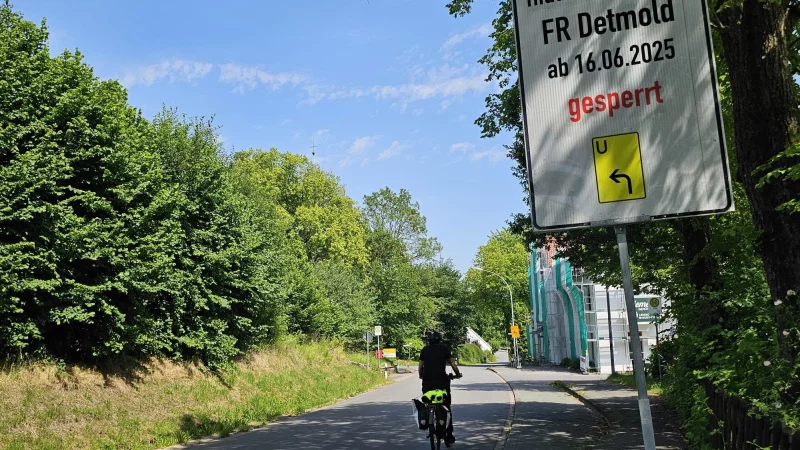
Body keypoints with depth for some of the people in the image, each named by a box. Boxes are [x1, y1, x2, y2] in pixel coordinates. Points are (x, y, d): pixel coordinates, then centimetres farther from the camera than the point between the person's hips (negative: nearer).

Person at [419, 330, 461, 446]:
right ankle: (448, 436, 8)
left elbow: (420, 366, 10)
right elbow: (453, 364, 5)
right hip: (442, 382, -1)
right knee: (446, 408, 8)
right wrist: (458, 374, 21)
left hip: (427, 383, 2)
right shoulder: (444, 348, 5)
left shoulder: (425, 349, 11)